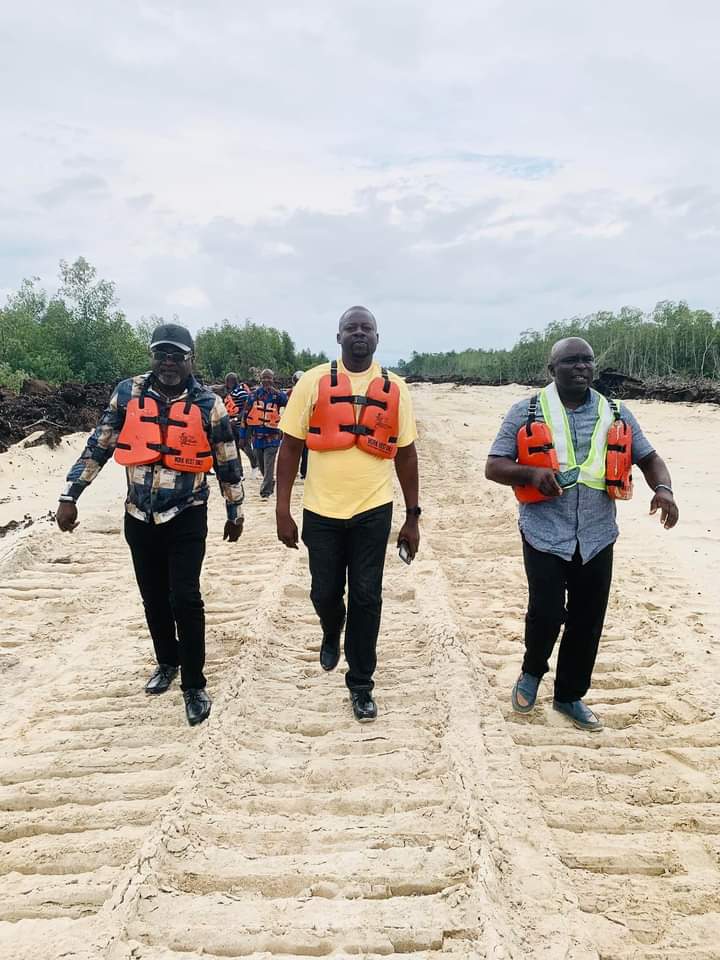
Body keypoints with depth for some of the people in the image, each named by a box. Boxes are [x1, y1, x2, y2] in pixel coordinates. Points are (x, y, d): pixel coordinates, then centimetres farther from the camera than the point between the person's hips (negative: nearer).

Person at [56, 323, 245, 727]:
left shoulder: (209, 403, -8)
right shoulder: (128, 393, -2)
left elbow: (228, 463, 0)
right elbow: (97, 447, 4)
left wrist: (236, 513, 6)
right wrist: (70, 496, 2)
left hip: (187, 517, -3)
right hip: (139, 518, 3)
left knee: (184, 598, -7)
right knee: (154, 598, 15)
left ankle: (194, 684, 9)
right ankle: (167, 662, 37)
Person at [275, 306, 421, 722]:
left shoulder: (395, 389, 2)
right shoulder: (313, 381, -2)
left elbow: (406, 454, 7)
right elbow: (291, 447, 0)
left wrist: (413, 517, 5)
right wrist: (283, 511, -4)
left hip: (373, 510, 0)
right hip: (321, 510, 0)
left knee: (366, 598, 5)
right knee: (325, 593, 12)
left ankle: (361, 683, 22)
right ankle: (332, 636, 47)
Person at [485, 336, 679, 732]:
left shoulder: (616, 415, 7)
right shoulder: (525, 413, -2)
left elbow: (650, 458, 12)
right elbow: (493, 467, -4)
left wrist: (663, 488, -9)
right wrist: (531, 473, -24)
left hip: (596, 539, 4)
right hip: (545, 535, -3)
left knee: (587, 622, 10)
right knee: (546, 613, -8)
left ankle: (569, 695, 31)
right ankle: (531, 673, 25)